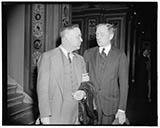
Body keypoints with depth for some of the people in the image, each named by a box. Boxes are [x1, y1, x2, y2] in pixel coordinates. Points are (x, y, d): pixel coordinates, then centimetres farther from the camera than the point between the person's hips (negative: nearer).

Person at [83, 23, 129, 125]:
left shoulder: (120, 55, -4)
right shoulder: (88, 53, 4)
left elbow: (123, 84, -6)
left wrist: (122, 109, -10)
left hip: (110, 104, -1)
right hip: (91, 102, 2)